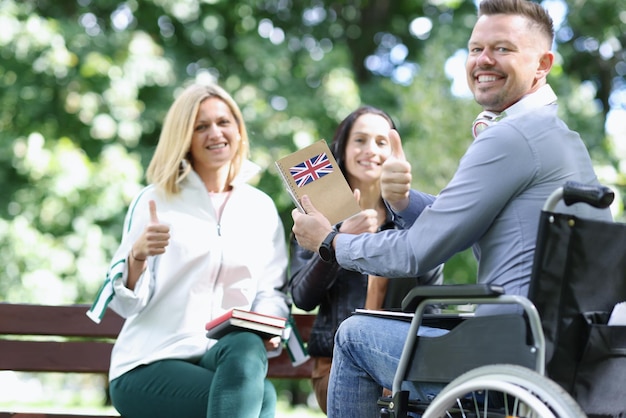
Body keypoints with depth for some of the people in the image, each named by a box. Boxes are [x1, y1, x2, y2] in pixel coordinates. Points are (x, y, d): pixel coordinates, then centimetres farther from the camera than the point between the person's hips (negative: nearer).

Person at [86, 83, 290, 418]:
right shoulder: (156, 201, 3)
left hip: (225, 359, 4)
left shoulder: (261, 208, 14)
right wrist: (137, 257, -21)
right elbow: (128, 304, -1)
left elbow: (272, 292, 12)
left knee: (246, 349, -35)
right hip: (149, 365, -4)